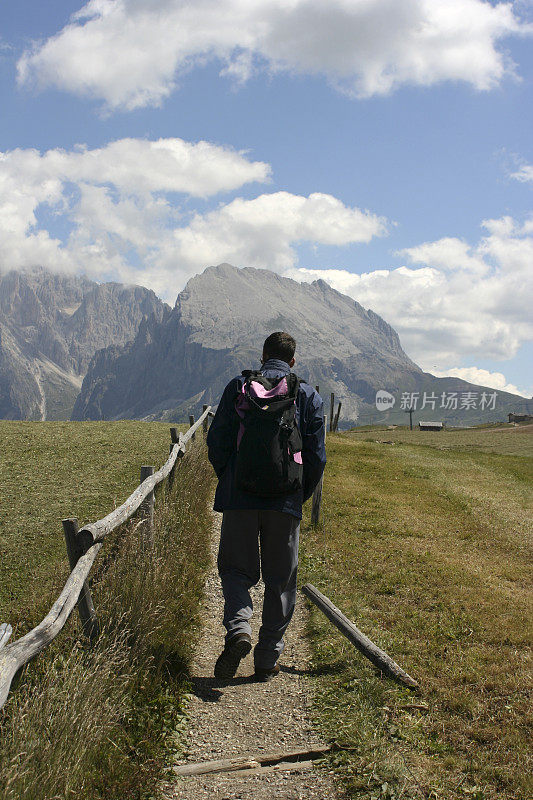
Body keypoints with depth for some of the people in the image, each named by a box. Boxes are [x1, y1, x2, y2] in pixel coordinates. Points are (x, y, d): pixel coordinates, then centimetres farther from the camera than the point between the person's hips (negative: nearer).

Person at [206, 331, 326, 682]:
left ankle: (239, 629, -14)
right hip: (286, 501, 1)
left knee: (236, 569, 12)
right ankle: (268, 659, 14)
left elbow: (217, 442, 1)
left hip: (240, 497, 0)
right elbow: (317, 457, 4)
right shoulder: (309, 396, 6)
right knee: (280, 580, 11)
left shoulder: (238, 387, 5)